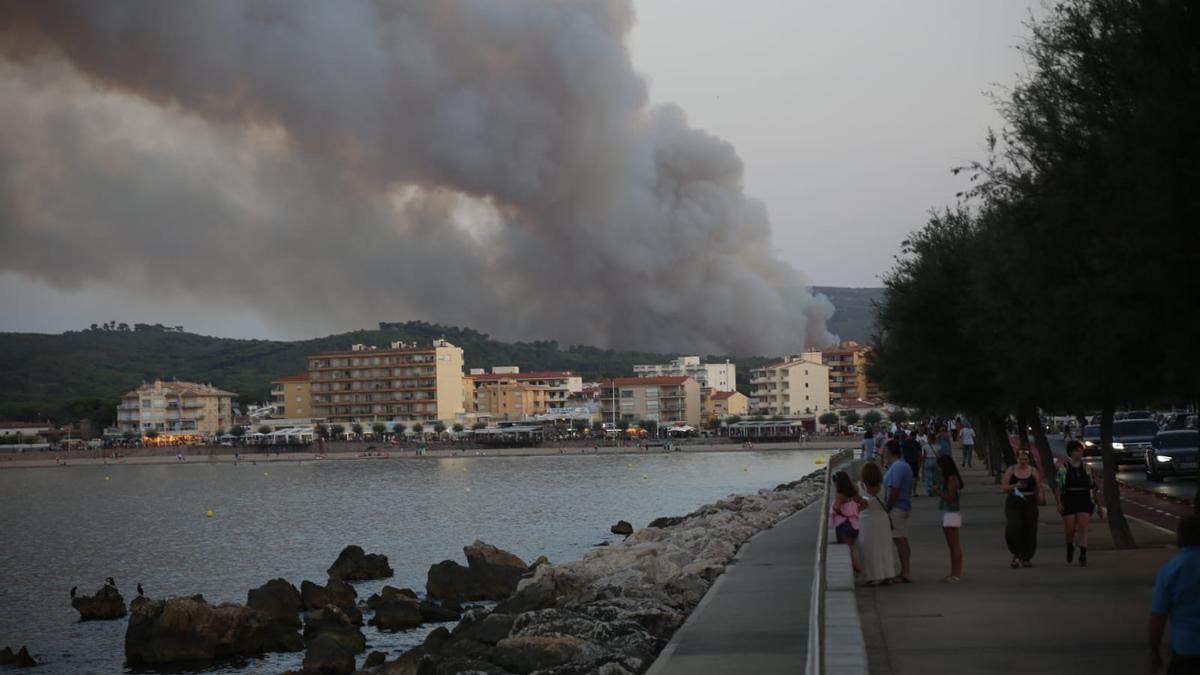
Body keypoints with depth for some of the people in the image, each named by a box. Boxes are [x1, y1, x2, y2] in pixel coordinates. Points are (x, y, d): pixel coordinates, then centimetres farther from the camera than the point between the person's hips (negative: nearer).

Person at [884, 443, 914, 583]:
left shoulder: (896, 468, -18)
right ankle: (905, 572, 20)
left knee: (900, 541, -7)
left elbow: (894, 491, -22)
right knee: (902, 541, 15)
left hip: (897, 508, -10)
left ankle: (906, 573, -6)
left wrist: (887, 509, -17)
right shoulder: (904, 465, 15)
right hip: (904, 507, 10)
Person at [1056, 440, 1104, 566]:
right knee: (1069, 529, 2)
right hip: (1069, 502, -1)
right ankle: (1070, 547, 32)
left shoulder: (1087, 468, 8)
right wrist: (1059, 503, -11)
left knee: (1083, 528, -11)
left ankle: (1083, 556, -11)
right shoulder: (1063, 467, 1)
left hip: (1084, 501, 1)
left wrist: (1099, 505, 11)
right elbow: (1058, 486, -2)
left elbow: (1095, 487, 12)